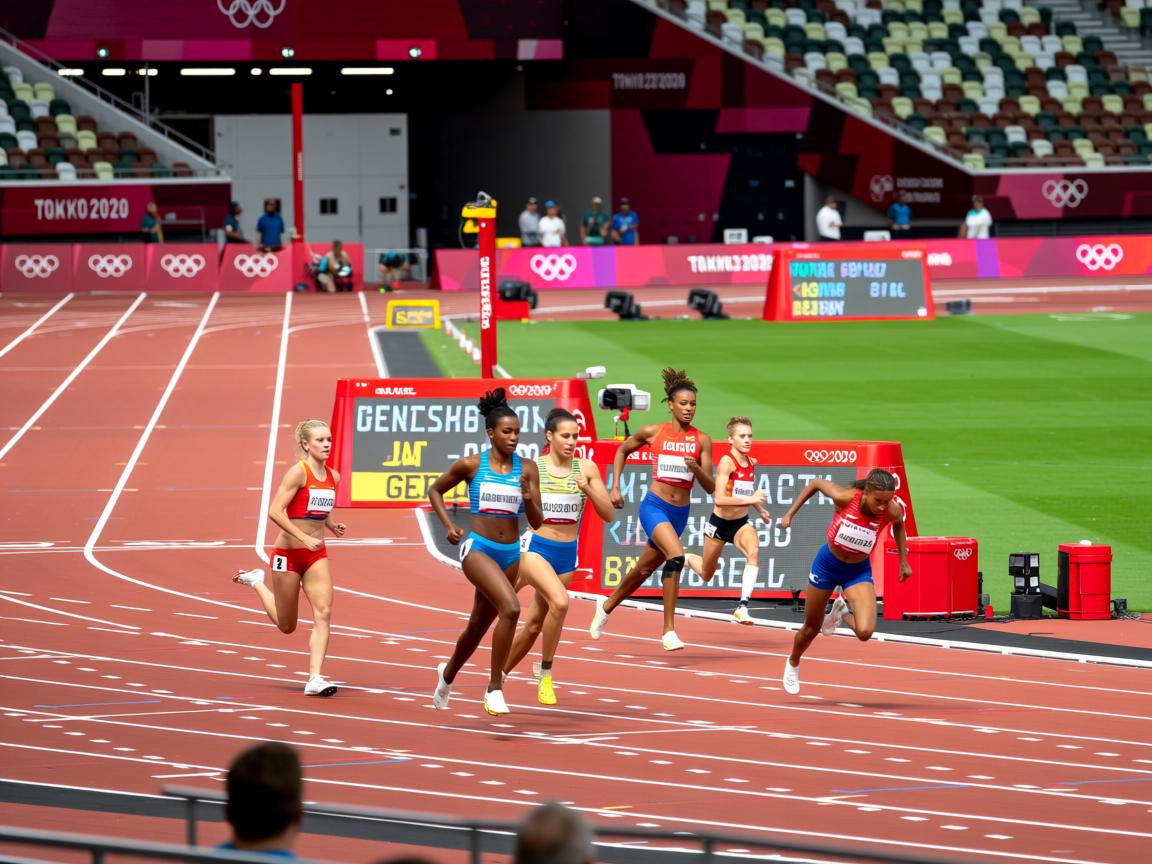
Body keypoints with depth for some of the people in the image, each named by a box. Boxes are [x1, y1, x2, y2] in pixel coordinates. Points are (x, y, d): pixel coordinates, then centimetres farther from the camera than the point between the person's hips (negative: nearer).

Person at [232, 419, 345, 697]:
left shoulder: (333, 477, 6)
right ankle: (256, 581, 37)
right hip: (289, 552, -5)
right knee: (287, 625, 10)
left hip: (317, 555, 5)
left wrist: (332, 525, 3)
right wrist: (304, 538, -26)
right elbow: (275, 511, -21)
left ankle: (315, 679, -15)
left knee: (323, 613, -14)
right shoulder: (298, 473, -15)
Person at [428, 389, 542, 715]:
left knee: (478, 626, 18)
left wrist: (528, 499, -19)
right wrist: (449, 524, -1)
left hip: (510, 553, 4)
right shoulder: (471, 465, -5)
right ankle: (494, 688, -19)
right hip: (478, 548, -4)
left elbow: (537, 522, 1)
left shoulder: (527, 468, 1)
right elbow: (435, 490, 11)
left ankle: (448, 673, 47)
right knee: (510, 608, -28)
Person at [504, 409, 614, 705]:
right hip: (535, 547, -3)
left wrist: (587, 488, -16)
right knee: (560, 601, -30)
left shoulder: (586, 468, 1)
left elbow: (609, 515, -1)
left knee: (533, 625, 9)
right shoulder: (531, 468, -3)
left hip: (567, 553, 3)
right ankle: (545, 675, -16)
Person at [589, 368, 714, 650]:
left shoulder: (702, 441, 1)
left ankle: (607, 605, 43)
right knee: (676, 556, -28)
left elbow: (710, 487, -1)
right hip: (655, 507, -4)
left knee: (645, 569, 17)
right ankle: (669, 630, -25)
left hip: (680, 513, 4)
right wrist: (614, 487, 9)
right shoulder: (653, 433, -2)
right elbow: (623, 450, 17)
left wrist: (696, 468, -21)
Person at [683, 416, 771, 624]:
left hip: (741, 523, 4)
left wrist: (760, 510, 18)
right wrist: (750, 500, -36)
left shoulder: (751, 463, 1)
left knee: (753, 551, -30)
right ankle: (686, 558, 51)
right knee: (706, 575, 15)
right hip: (720, 523, -4)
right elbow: (719, 499, -31)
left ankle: (742, 607, -33)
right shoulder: (727, 461, -21)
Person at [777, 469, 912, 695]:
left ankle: (843, 609, 15)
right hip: (827, 564, -1)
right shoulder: (844, 497, -29)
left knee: (865, 632, -21)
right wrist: (790, 514, -6)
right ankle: (793, 664, 49)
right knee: (811, 629, 15)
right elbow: (816, 483, -9)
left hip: (859, 572, 1)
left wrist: (904, 561, 5)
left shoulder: (892, 511, -24)